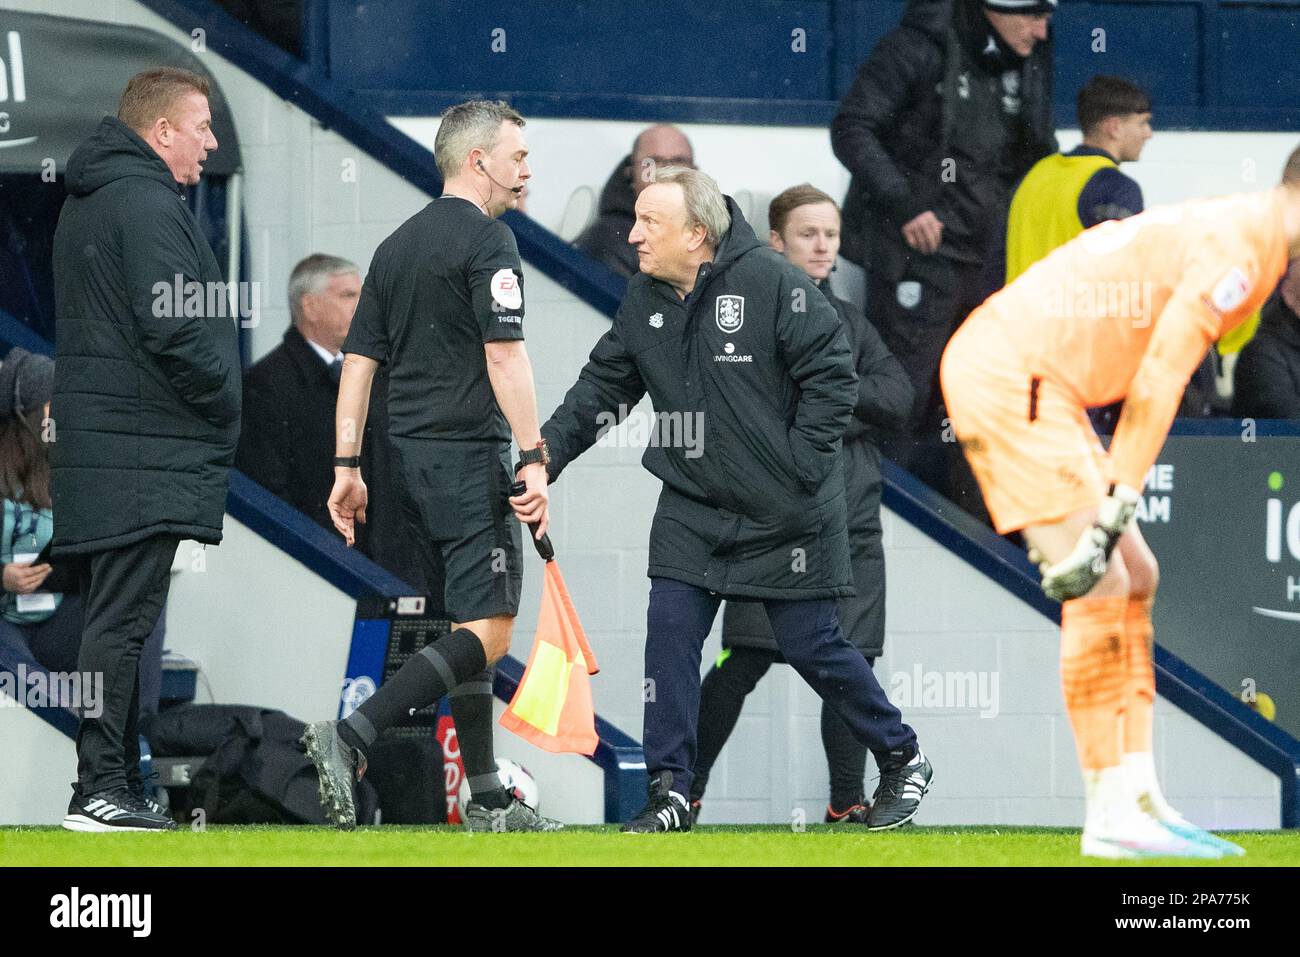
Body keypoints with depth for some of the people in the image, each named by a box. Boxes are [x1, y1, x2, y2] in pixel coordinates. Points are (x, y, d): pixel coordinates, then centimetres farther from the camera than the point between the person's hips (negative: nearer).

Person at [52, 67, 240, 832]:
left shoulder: (85, 204, 18)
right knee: (123, 619, -10)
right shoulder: (148, 207, -14)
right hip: (146, 453, -10)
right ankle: (102, 789, -11)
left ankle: (116, 781, 14)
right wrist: (224, 404, -6)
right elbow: (173, 330, -22)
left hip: (98, 445, 10)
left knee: (113, 618, 12)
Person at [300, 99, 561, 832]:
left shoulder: (395, 248, 16)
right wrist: (534, 459, -18)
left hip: (409, 460, 9)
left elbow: (358, 363, 14)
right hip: (470, 458, -9)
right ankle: (350, 737, -24)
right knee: (488, 631, -10)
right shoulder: (487, 239, -9)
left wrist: (348, 467, 15)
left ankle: (488, 800, 13)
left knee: (471, 626, 14)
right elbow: (504, 356, -17)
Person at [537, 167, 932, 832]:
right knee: (670, 632, -7)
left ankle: (902, 760, 22)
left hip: (784, 515, -5)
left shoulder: (773, 284, -17)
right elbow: (603, 385, 9)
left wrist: (799, 461, -16)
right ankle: (669, 792, 0)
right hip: (691, 509, 5)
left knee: (810, 645, 1)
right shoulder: (643, 301, 2)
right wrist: (545, 453, -3)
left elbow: (833, 375, -13)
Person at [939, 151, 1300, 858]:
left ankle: (1140, 797, 9)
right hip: (1005, 377, -10)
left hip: (1028, 381, 10)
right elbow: (1158, 383, -21)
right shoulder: (1235, 249, -16)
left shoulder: (1242, 238, 15)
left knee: (1136, 579, 10)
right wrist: (1113, 511, -21)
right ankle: (1111, 816, -12)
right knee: (1103, 588, -13)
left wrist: (1112, 507, 13)